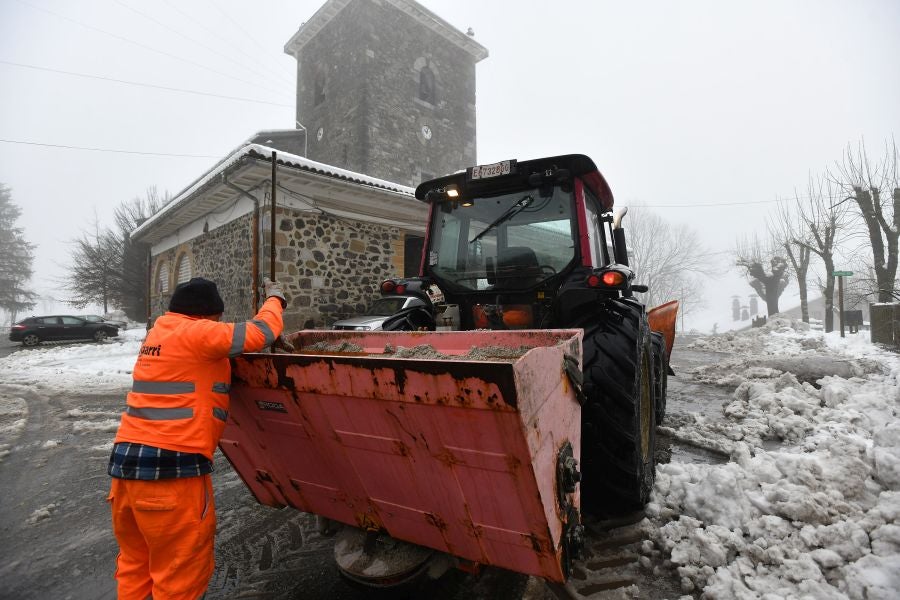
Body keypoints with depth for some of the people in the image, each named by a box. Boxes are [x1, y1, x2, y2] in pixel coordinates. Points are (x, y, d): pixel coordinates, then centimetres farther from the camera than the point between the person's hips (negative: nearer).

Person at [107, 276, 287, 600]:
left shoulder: (159, 333, 17)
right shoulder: (195, 332, -10)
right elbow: (261, 333, -11)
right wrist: (275, 298, 7)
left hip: (126, 462, 9)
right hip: (172, 467, -9)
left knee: (135, 563, 22)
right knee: (180, 573, 5)